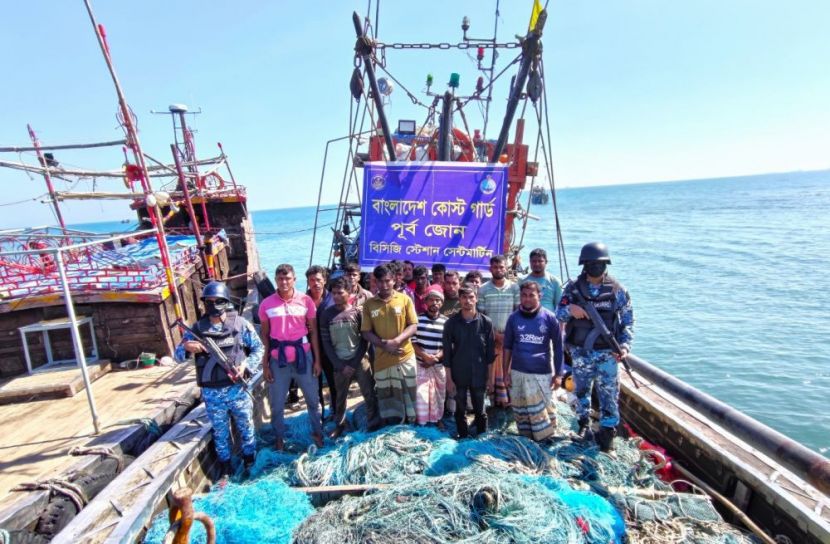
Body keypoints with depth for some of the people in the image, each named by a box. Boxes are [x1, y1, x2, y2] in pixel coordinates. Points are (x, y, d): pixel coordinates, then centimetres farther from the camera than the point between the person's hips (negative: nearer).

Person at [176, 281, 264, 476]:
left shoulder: (240, 323, -6)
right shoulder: (197, 328, -2)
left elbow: (258, 348, 0)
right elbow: (178, 355, 3)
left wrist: (246, 365, -17)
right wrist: (186, 347, -20)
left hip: (237, 388, -1)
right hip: (211, 393, 1)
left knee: (246, 428, 15)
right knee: (220, 432, 17)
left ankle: (251, 464, 37)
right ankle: (225, 469, 36)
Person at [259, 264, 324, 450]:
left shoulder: (306, 300, -5)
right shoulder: (266, 304, -4)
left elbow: (314, 332, 1)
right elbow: (264, 335, 3)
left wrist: (317, 359, 0)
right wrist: (265, 364, 1)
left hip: (303, 355, 0)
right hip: (278, 358, 0)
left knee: (312, 398, 14)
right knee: (277, 403, 13)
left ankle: (317, 432, 36)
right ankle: (279, 437, 36)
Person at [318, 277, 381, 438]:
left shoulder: (358, 312, -5)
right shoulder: (326, 314, -3)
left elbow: (364, 340, -3)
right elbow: (326, 343, -3)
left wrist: (354, 364, -9)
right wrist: (340, 365, -7)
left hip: (360, 361, -1)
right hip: (340, 364, 1)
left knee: (369, 394, 3)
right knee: (340, 396, 12)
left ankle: (374, 423, 20)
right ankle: (339, 425, 31)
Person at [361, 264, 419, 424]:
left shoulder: (405, 299, -2)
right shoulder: (369, 304, 2)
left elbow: (413, 326, -3)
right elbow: (366, 332, 1)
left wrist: (397, 341, -19)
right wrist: (384, 345, -14)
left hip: (405, 356, -1)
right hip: (381, 358, 2)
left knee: (408, 391, 5)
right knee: (386, 394, 11)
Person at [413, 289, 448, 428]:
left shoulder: (446, 321, -2)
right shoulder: (418, 319, -5)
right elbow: (412, 342, -6)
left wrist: (435, 358, -14)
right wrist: (425, 356, -17)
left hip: (439, 365, 2)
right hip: (421, 364, -1)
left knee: (439, 393, 13)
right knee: (421, 393, -1)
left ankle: (437, 418, 32)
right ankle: (421, 421, 15)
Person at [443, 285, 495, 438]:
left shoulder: (486, 322, -6)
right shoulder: (451, 323, -8)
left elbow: (490, 352, 0)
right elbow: (447, 352, -4)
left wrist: (490, 377, 1)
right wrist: (449, 378, -4)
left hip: (479, 375, 0)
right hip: (459, 375, 0)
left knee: (479, 410, 13)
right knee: (460, 410, 13)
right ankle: (463, 437, 31)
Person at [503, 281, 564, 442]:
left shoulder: (549, 317, -4)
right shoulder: (513, 318, 1)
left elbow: (557, 347, 2)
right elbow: (507, 347, 7)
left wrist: (558, 374, 0)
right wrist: (506, 373, 4)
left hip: (542, 373, -2)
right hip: (517, 373, 2)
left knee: (543, 410, 4)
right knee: (520, 411, 11)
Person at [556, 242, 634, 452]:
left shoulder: (618, 290, -2)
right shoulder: (573, 287, -1)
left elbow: (628, 321, 1)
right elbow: (559, 313, -1)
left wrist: (625, 345, -11)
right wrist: (570, 309, -23)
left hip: (607, 352, -1)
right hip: (580, 351, 2)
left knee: (609, 393, 2)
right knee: (581, 390, 16)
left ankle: (608, 432, 18)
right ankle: (584, 423, 36)